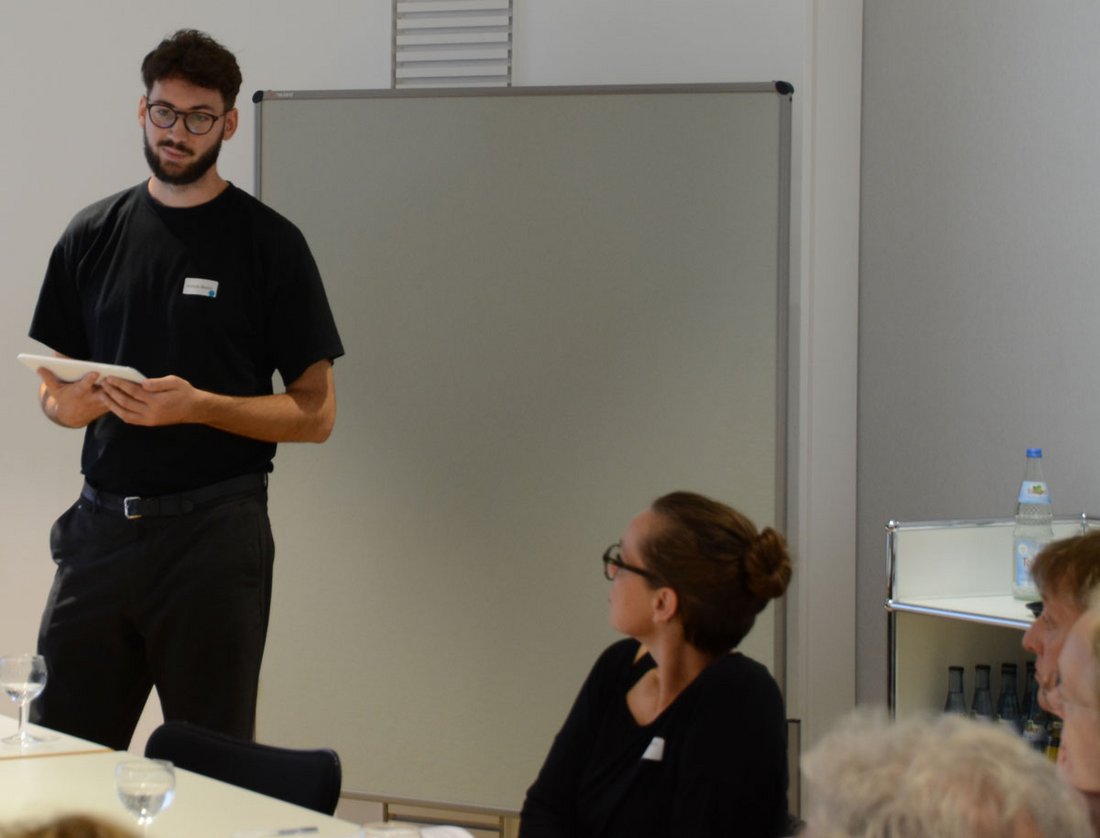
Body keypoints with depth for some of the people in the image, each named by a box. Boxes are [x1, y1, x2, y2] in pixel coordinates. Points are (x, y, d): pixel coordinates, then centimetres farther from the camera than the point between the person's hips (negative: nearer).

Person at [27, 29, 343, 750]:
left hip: (213, 530, -3)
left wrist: (197, 406, -16)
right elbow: (54, 381, 19)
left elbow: (315, 414, -3)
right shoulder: (94, 233, 12)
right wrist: (67, 403, -5)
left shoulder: (266, 242, 0)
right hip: (101, 524, 3)